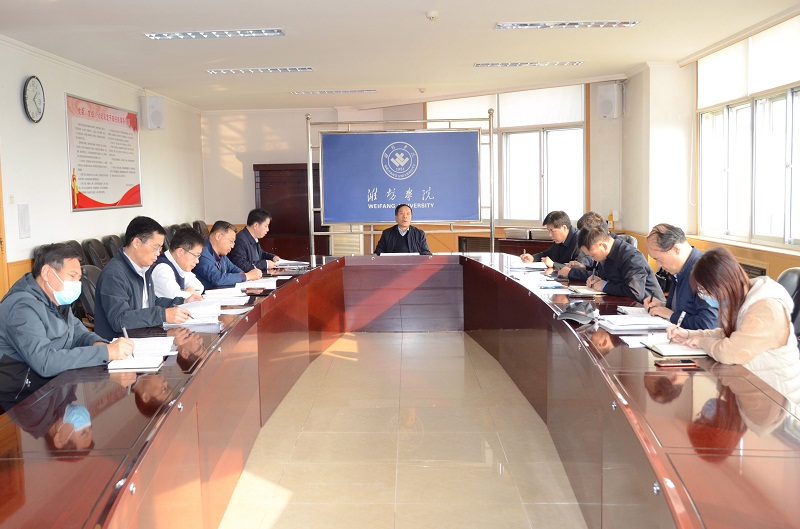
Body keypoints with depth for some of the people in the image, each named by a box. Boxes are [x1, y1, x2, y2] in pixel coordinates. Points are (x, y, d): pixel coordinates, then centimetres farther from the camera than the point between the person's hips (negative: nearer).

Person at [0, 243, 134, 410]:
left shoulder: (55, 297, 6)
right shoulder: (23, 307, -23)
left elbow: (77, 331, 12)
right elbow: (45, 362, -34)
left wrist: (97, 343, -12)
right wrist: (106, 352, -35)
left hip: (56, 378, 9)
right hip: (24, 395, -9)